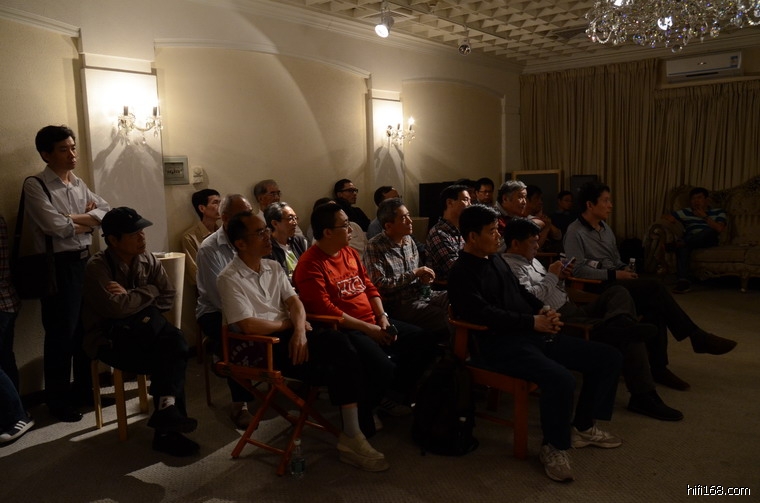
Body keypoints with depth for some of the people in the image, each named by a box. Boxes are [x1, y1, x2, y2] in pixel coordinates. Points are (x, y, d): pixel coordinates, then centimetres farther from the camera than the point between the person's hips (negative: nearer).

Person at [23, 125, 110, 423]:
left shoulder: (79, 184, 13)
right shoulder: (35, 186, -9)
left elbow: (108, 213, 4)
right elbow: (57, 226, -21)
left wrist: (74, 218, -11)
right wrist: (89, 221, -4)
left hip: (84, 262, 7)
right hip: (58, 266, -7)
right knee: (61, 333, 1)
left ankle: (84, 390, 30)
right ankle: (57, 400, 17)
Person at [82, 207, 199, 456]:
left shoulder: (147, 259, 4)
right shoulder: (97, 267, -12)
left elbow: (168, 298, 3)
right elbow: (116, 308, -25)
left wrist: (131, 299, -11)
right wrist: (148, 292, -10)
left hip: (142, 331, 5)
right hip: (109, 339, -5)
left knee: (175, 347, -26)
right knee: (168, 358, -30)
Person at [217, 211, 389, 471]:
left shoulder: (273, 267, 15)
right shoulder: (229, 279, -8)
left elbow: (294, 302, 7)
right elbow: (249, 326, -17)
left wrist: (300, 329, -15)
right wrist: (291, 324, -4)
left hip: (288, 336, 6)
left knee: (339, 341, -24)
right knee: (335, 366, -25)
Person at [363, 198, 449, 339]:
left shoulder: (409, 240, 11)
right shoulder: (375, 247, -11)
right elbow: (379, 284, -18)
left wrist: (424, 278, -2)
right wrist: (414, 274, -15)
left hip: (422, 295, 7)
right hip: (399, 305, -7)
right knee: (448, 320, -25)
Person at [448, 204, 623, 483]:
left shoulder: (496, 259, 16)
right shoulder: (461, 274, -11)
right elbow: (485, 314, -22)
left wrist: (544, 310, 4)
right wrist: (533, 322, -21)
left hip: (534, 334, 10)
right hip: (502, 344, -9)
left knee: (607, 357, 7)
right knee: (560, 378, -35)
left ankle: (583, 426, 19)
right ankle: (553, 447, -9)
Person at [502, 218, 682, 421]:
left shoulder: (531, 260, 21)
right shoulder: (511, 266, -12)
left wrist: (561, 278, 6)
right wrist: (552, 275, -13)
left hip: (573, 310, 11)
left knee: (618, 292, -7)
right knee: (630, 335, -19)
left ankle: (616, 325, -38)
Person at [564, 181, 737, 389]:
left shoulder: (605, 228, 16)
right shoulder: (575, 233, -10)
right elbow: (577, 269, -20)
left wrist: (625, 272, 1)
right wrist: (613, 275, -19)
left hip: (615, 282, 8)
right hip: (597, 288, -7)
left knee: (654, 304, -21)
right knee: (655, 288, -22)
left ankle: (658, 367, -18)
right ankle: (696, 336, -9)